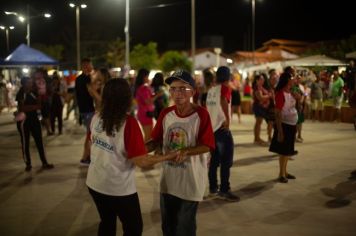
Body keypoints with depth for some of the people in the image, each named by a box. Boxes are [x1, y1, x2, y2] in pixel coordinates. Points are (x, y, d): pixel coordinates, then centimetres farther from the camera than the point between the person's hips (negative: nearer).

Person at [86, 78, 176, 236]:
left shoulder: (96, 118, -3)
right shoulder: (129, 123, -22)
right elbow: (141, 161, -22)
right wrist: (168, 156, -11)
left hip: (95, 183, 6)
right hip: (119, 188, -6)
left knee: (107, 223, 25)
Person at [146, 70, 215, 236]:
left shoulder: (201, 114, -16)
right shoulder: (166, 114, -2)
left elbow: (207, 146, -16)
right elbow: (157, 140, 3)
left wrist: (187, 151, -32)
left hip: (191, 180, -5)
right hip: (168, 178, 5)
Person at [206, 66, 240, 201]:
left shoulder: (211, 90, 13)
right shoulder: (225, 88, -10)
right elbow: (223, 101, -33)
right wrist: (228, 119, -30)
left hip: (212, 128, 8)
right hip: (222, 129, -8)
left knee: (214, 160, 15)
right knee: (226, 161, -1)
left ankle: (213, 188, 20)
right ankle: (224, 191, 1)